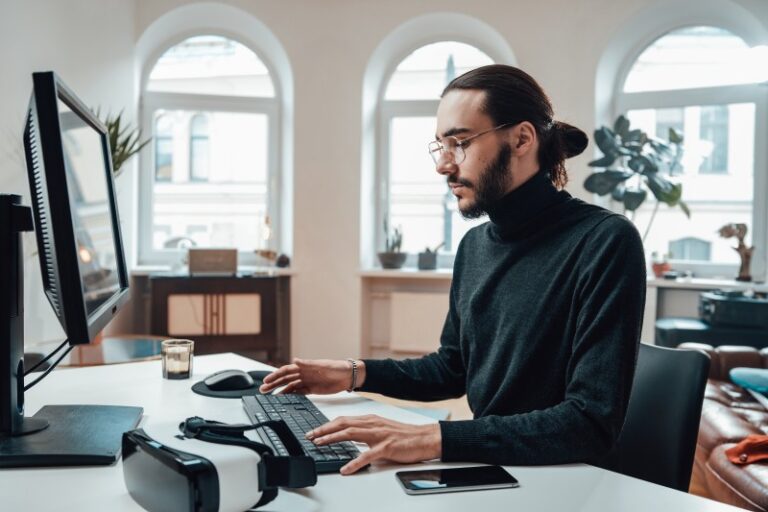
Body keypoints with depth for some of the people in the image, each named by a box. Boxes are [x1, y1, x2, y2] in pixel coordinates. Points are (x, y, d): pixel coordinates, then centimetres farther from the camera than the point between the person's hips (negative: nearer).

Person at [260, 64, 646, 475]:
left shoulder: (605, 242, -18)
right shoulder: (474, 245, 6)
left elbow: (592, 424, -24)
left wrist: (433, 438, -30)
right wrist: (357, 374, 4)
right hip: (486, 468, 6)